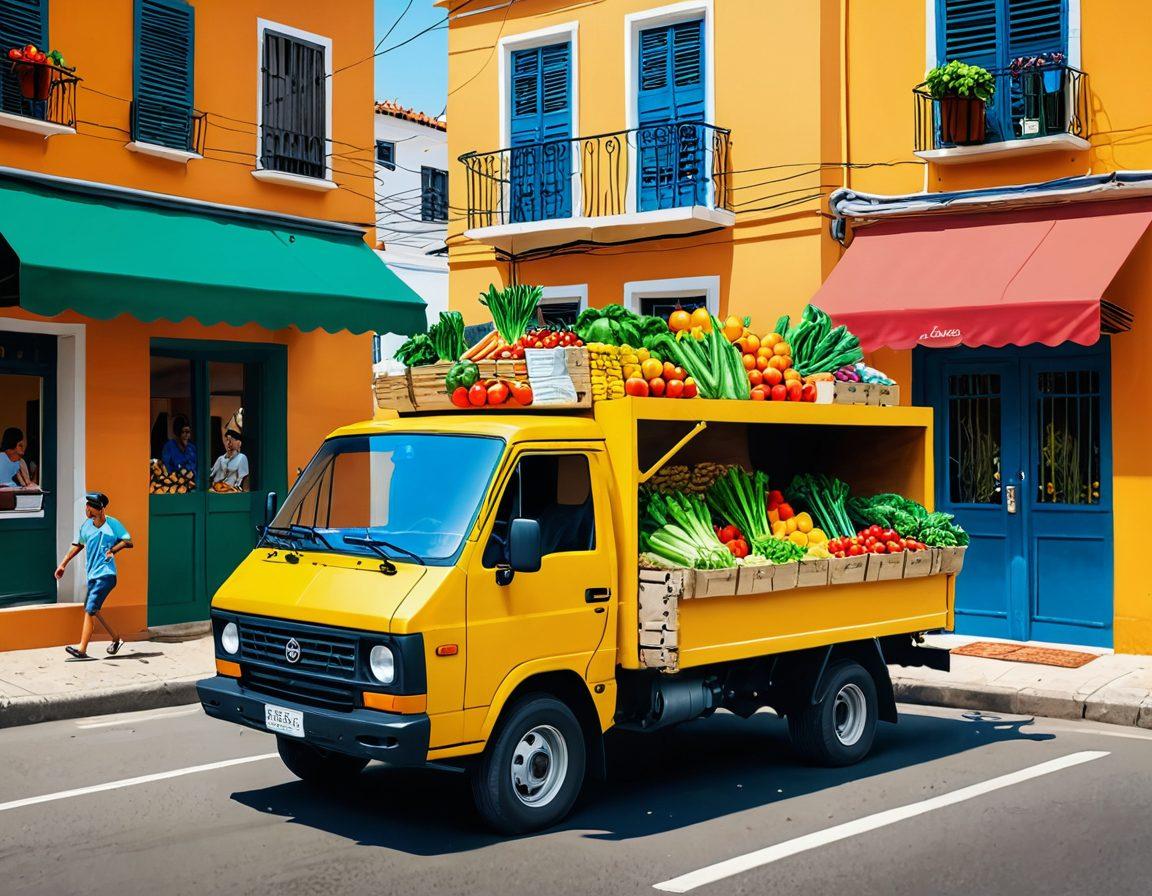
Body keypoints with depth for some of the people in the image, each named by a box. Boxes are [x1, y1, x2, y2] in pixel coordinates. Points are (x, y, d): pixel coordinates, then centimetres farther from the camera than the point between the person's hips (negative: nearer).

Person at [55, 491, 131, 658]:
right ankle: (116, 639, 29)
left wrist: (113, 549, -27)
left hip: (106, 575, -8)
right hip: (92, 575, 8)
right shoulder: (86, 525, 8)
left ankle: (82, 650, -13)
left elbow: (129, 542, -11)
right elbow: (78, 545, 21)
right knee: (91, 609, 13)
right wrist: (63, 565, 19)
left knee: (89, 610, -14)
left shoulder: (112, 524, -9)